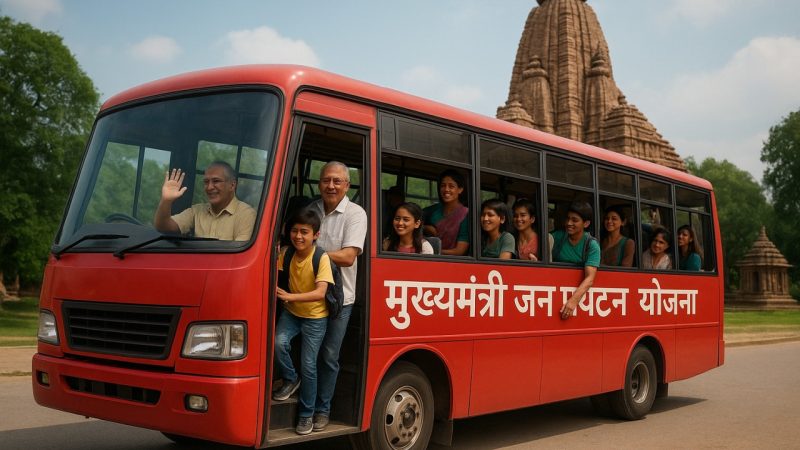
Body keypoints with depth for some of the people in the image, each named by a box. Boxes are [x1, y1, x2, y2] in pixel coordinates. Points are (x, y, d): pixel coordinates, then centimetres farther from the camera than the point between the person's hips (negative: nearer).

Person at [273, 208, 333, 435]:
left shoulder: (321, 258, -22)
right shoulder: (287, 253, -7)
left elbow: (320, 293, -32)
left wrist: (290, 296, -43)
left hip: (315, 318, -3)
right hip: (291, 313, 4)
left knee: (308, 366, -4)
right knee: (279, 342, -25)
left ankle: (306, 415, 15)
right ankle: (290, 379, 5)